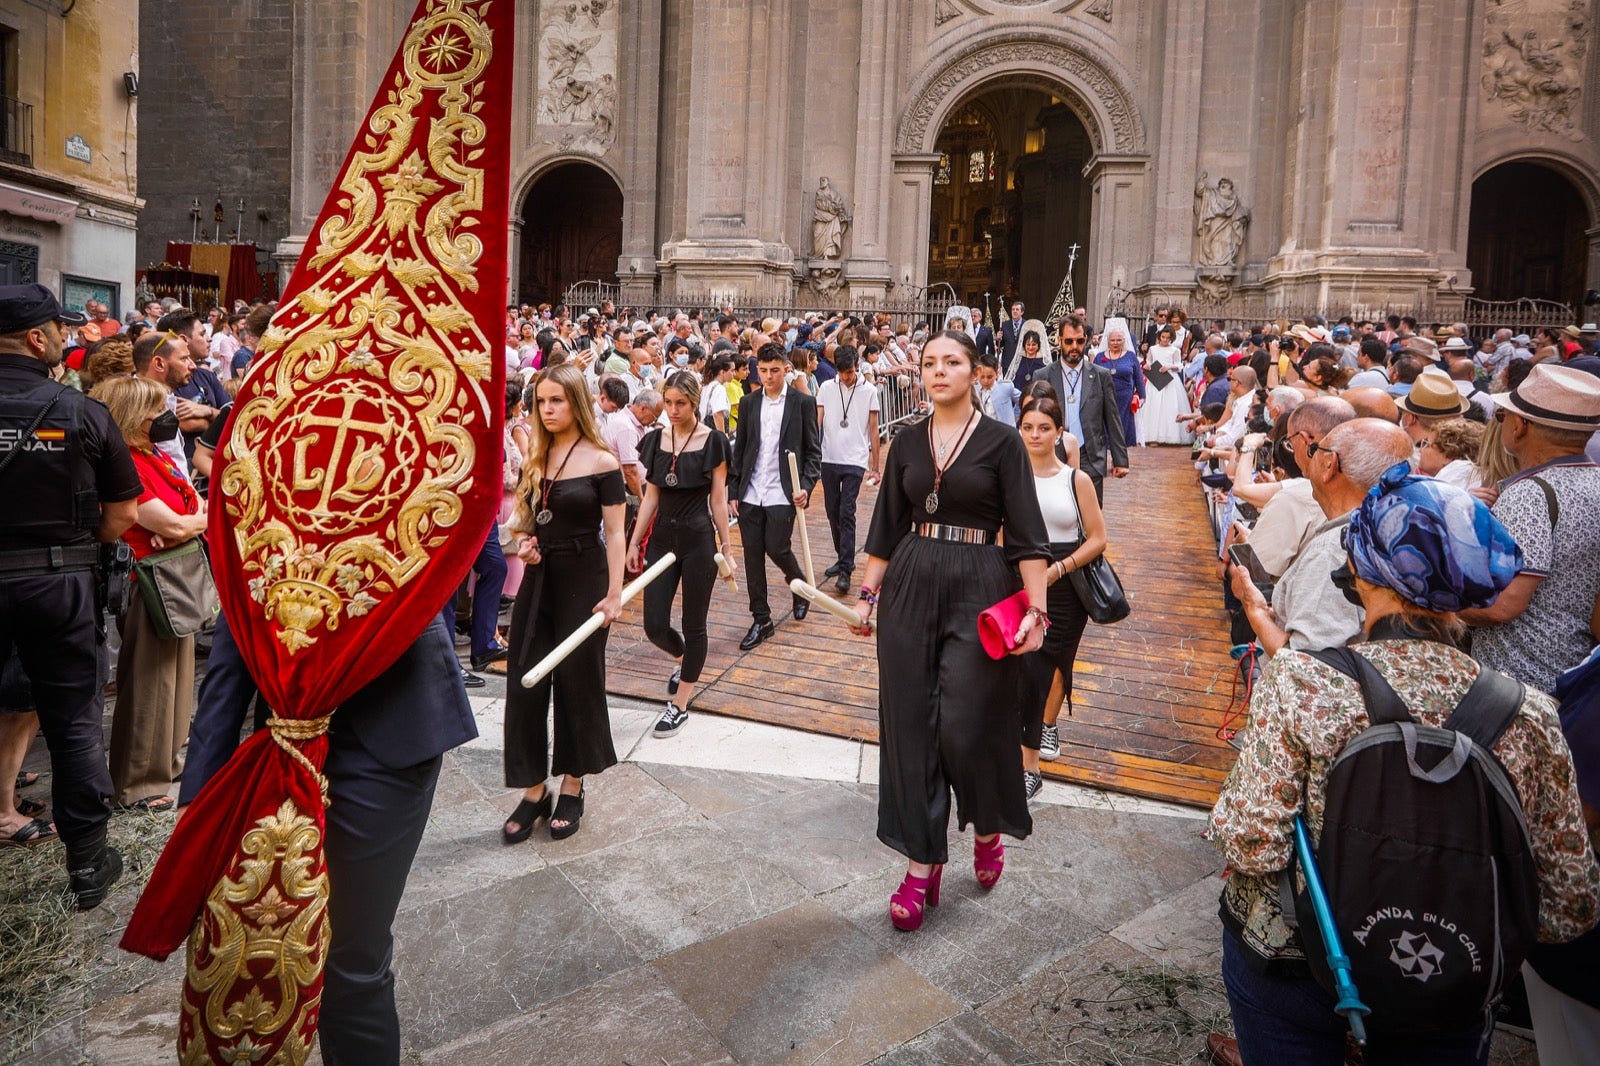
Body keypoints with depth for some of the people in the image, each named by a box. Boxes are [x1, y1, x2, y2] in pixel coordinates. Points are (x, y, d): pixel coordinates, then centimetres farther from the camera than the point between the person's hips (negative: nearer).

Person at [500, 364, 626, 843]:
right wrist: (524, 540, -5)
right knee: (526, 683, 4)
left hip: (583, 579, -5)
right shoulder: (534, 459, 7)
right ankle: (534, 789, 17)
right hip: (539, 577, 5)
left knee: (576, 681, 6)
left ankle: (572, 787, 23)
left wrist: (614, 594, -16)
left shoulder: (601, 462, -9)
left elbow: (614, 534, -10)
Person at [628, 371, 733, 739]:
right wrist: (634, 543, 7)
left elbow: (718, 499, -3)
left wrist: (726, 545, -3)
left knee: (693, 625, 4)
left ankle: (680, 706, 17)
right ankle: (683, 658, 37)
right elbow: (651, 497, 9)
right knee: (655, 625, 2)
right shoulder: (655, 440, 5)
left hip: (698, 539, -4)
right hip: (662, 537, 4)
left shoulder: (712, 441, -6)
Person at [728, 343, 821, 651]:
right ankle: (761, 620, 16)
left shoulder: (803, 403, -1)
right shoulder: (748, 403, 8)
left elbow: (813, 451, 0)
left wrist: (806, 486, -14)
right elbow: (739, 449, 11)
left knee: (776, 548, -6)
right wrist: (733, 491, 6)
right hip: (750, 495, 4)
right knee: (753, 555, 5)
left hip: (782, 494, -3)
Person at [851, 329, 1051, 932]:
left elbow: (1027, 534, -7)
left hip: (978, 589, -4)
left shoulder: (1001, 442, -3)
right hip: (910, 588, 4)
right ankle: (923, 863, 16)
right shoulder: (907, 444, 9)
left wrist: (1036, 609, -14)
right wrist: (867, 594, 7)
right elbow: (887, 528, 12)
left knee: (966, 725, -3)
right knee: (911, 724, 4)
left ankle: (989, 828, 28)